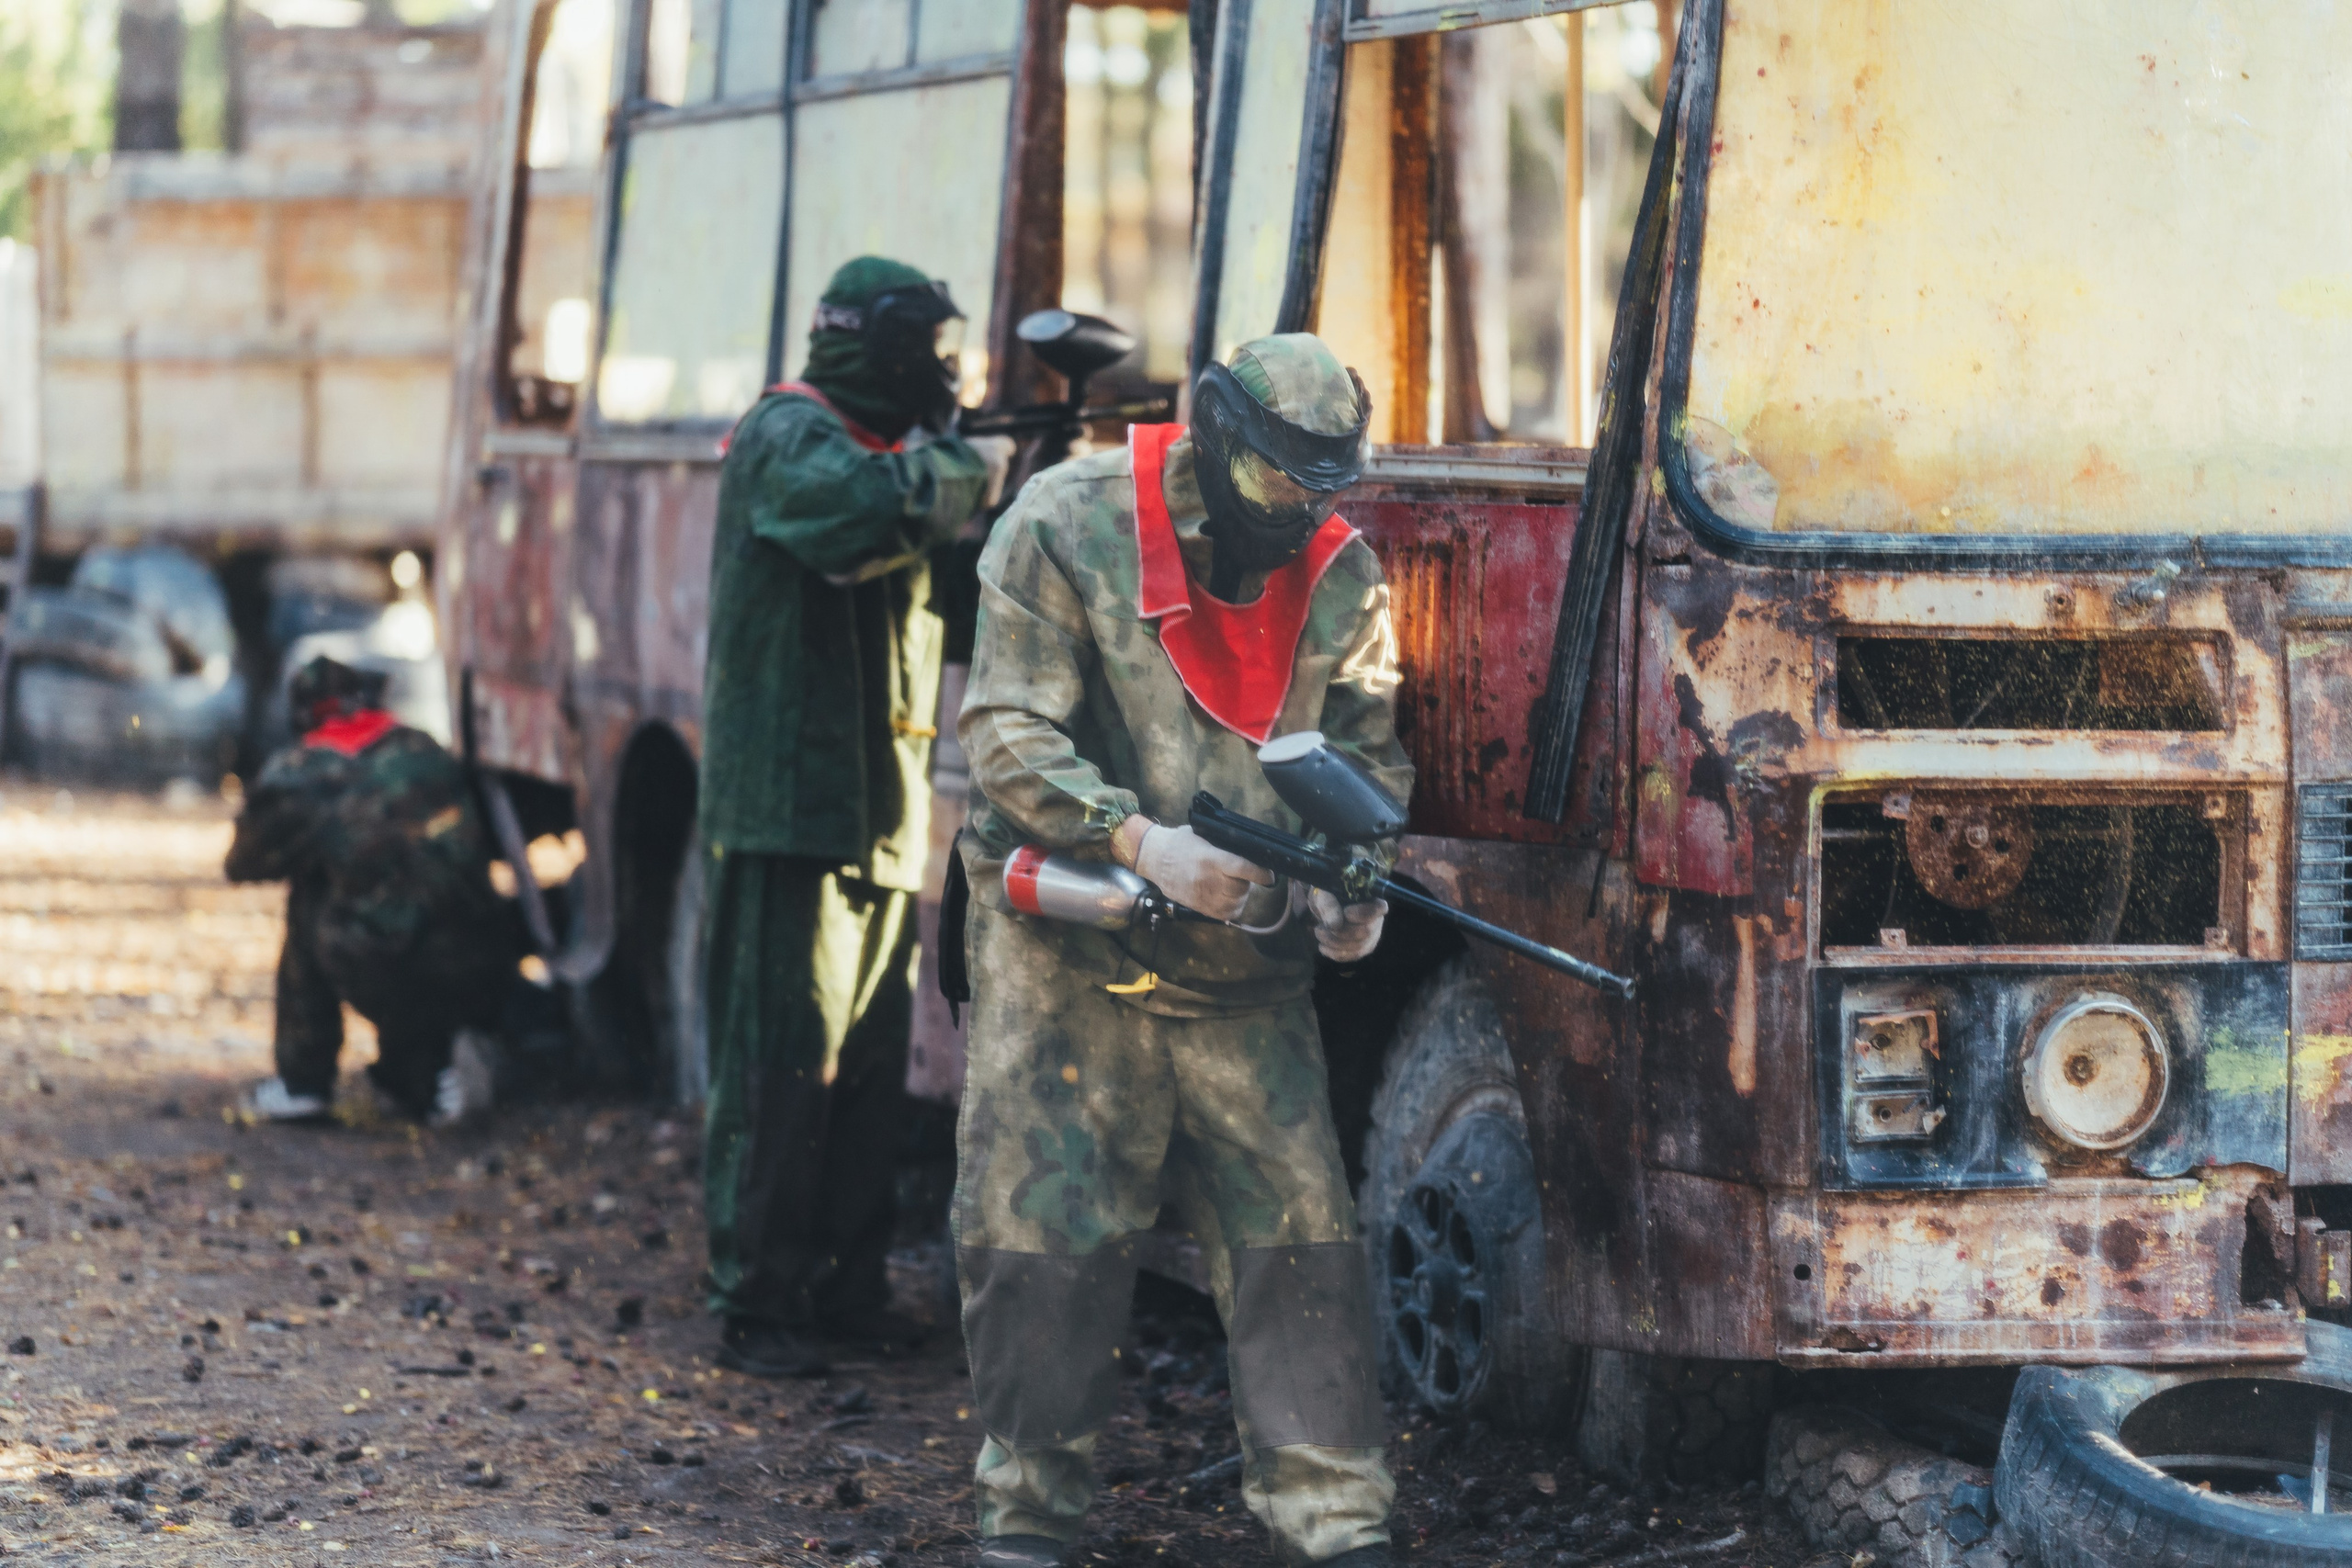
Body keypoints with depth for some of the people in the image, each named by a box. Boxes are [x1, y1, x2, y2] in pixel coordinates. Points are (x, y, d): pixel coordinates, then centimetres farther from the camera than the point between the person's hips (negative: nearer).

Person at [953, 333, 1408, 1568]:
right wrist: (1142, 842, -26)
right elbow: (1005, 732, -13)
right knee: (1044, 1231, -2)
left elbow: (1367, 754, 8)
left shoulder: (1339, 574, 3)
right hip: (1069, 955, -3)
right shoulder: (1068, 527, -10)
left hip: (1244, 965, 3)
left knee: (1299, 1233, -2)